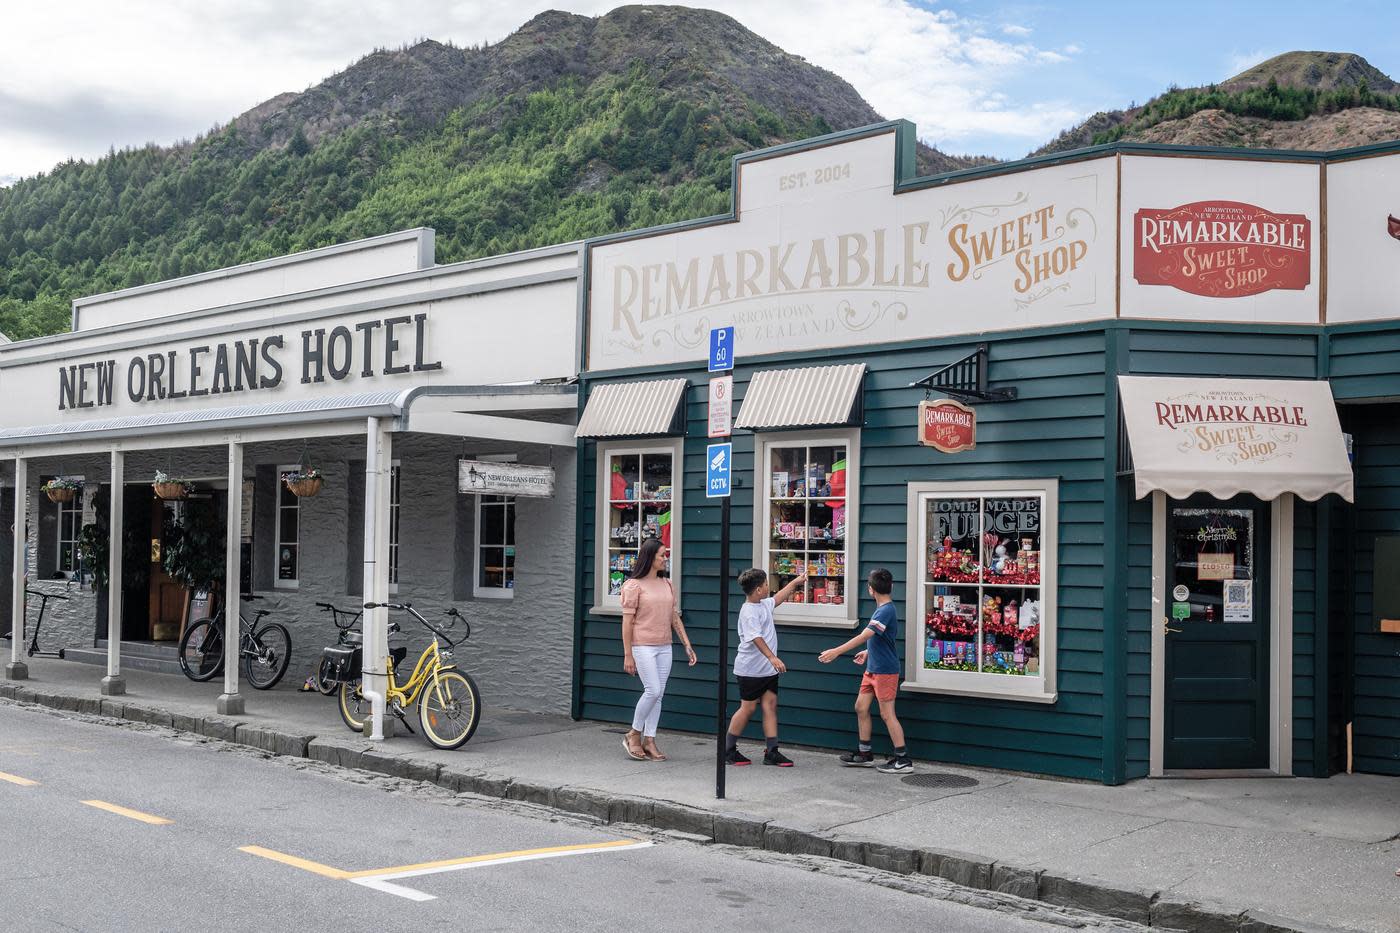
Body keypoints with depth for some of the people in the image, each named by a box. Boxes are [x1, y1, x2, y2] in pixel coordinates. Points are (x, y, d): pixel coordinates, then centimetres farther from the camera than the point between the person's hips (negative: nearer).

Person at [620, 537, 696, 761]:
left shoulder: (667, 585, 12)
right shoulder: (634, 585, -7)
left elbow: (675, 617, 16)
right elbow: (627, 621, -8)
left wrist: (687, 645, 10)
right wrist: (628, 655, -11)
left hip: (664, 647, 6)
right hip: (642, 646, -6)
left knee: (658, 694, 5)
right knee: (653, 690, -12)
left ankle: (649, 740, 11)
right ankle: (634, 735, 5)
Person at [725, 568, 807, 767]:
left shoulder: (764, 604, 11)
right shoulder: (748, 612, -19)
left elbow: (778, 597, 32)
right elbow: (756, 637, -31)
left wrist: (795, 582, 38)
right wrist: (772, 657, -40)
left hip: (768, 670, 9)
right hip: (750, 670, -8)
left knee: (770, 705, 3)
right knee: (748, 708, -1)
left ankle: (772, 752, 4)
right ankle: (728, 749, 11)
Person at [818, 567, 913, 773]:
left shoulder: (886, 611, -21)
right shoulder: (882, 609, 9)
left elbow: (864, 636, -30)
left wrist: (836, 652, -32)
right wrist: (868, 652, 32)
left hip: (885, 670, -10)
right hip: (872, 669, 10)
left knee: (887, 714, -5)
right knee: (861, 707, 13)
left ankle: (903, 760, 3)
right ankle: (864, 754, 23)